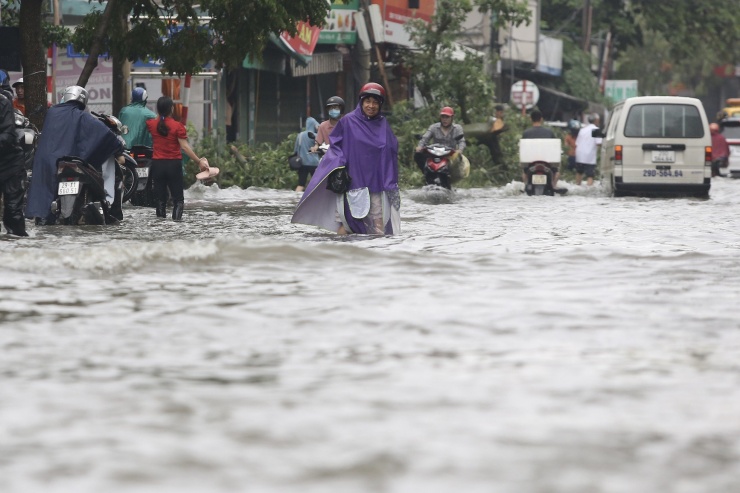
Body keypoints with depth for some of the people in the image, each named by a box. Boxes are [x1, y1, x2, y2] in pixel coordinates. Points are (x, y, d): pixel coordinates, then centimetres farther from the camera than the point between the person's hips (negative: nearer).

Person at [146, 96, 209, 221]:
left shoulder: (151, 124, 0)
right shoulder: (178, 126, -11)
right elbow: (184, 146, -16)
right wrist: (199, 161, -15)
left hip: (157, 164, 3)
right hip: (174, 164, -3)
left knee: (160, 197, 10)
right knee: (178, 197, 3)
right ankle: (177, 219, -10)